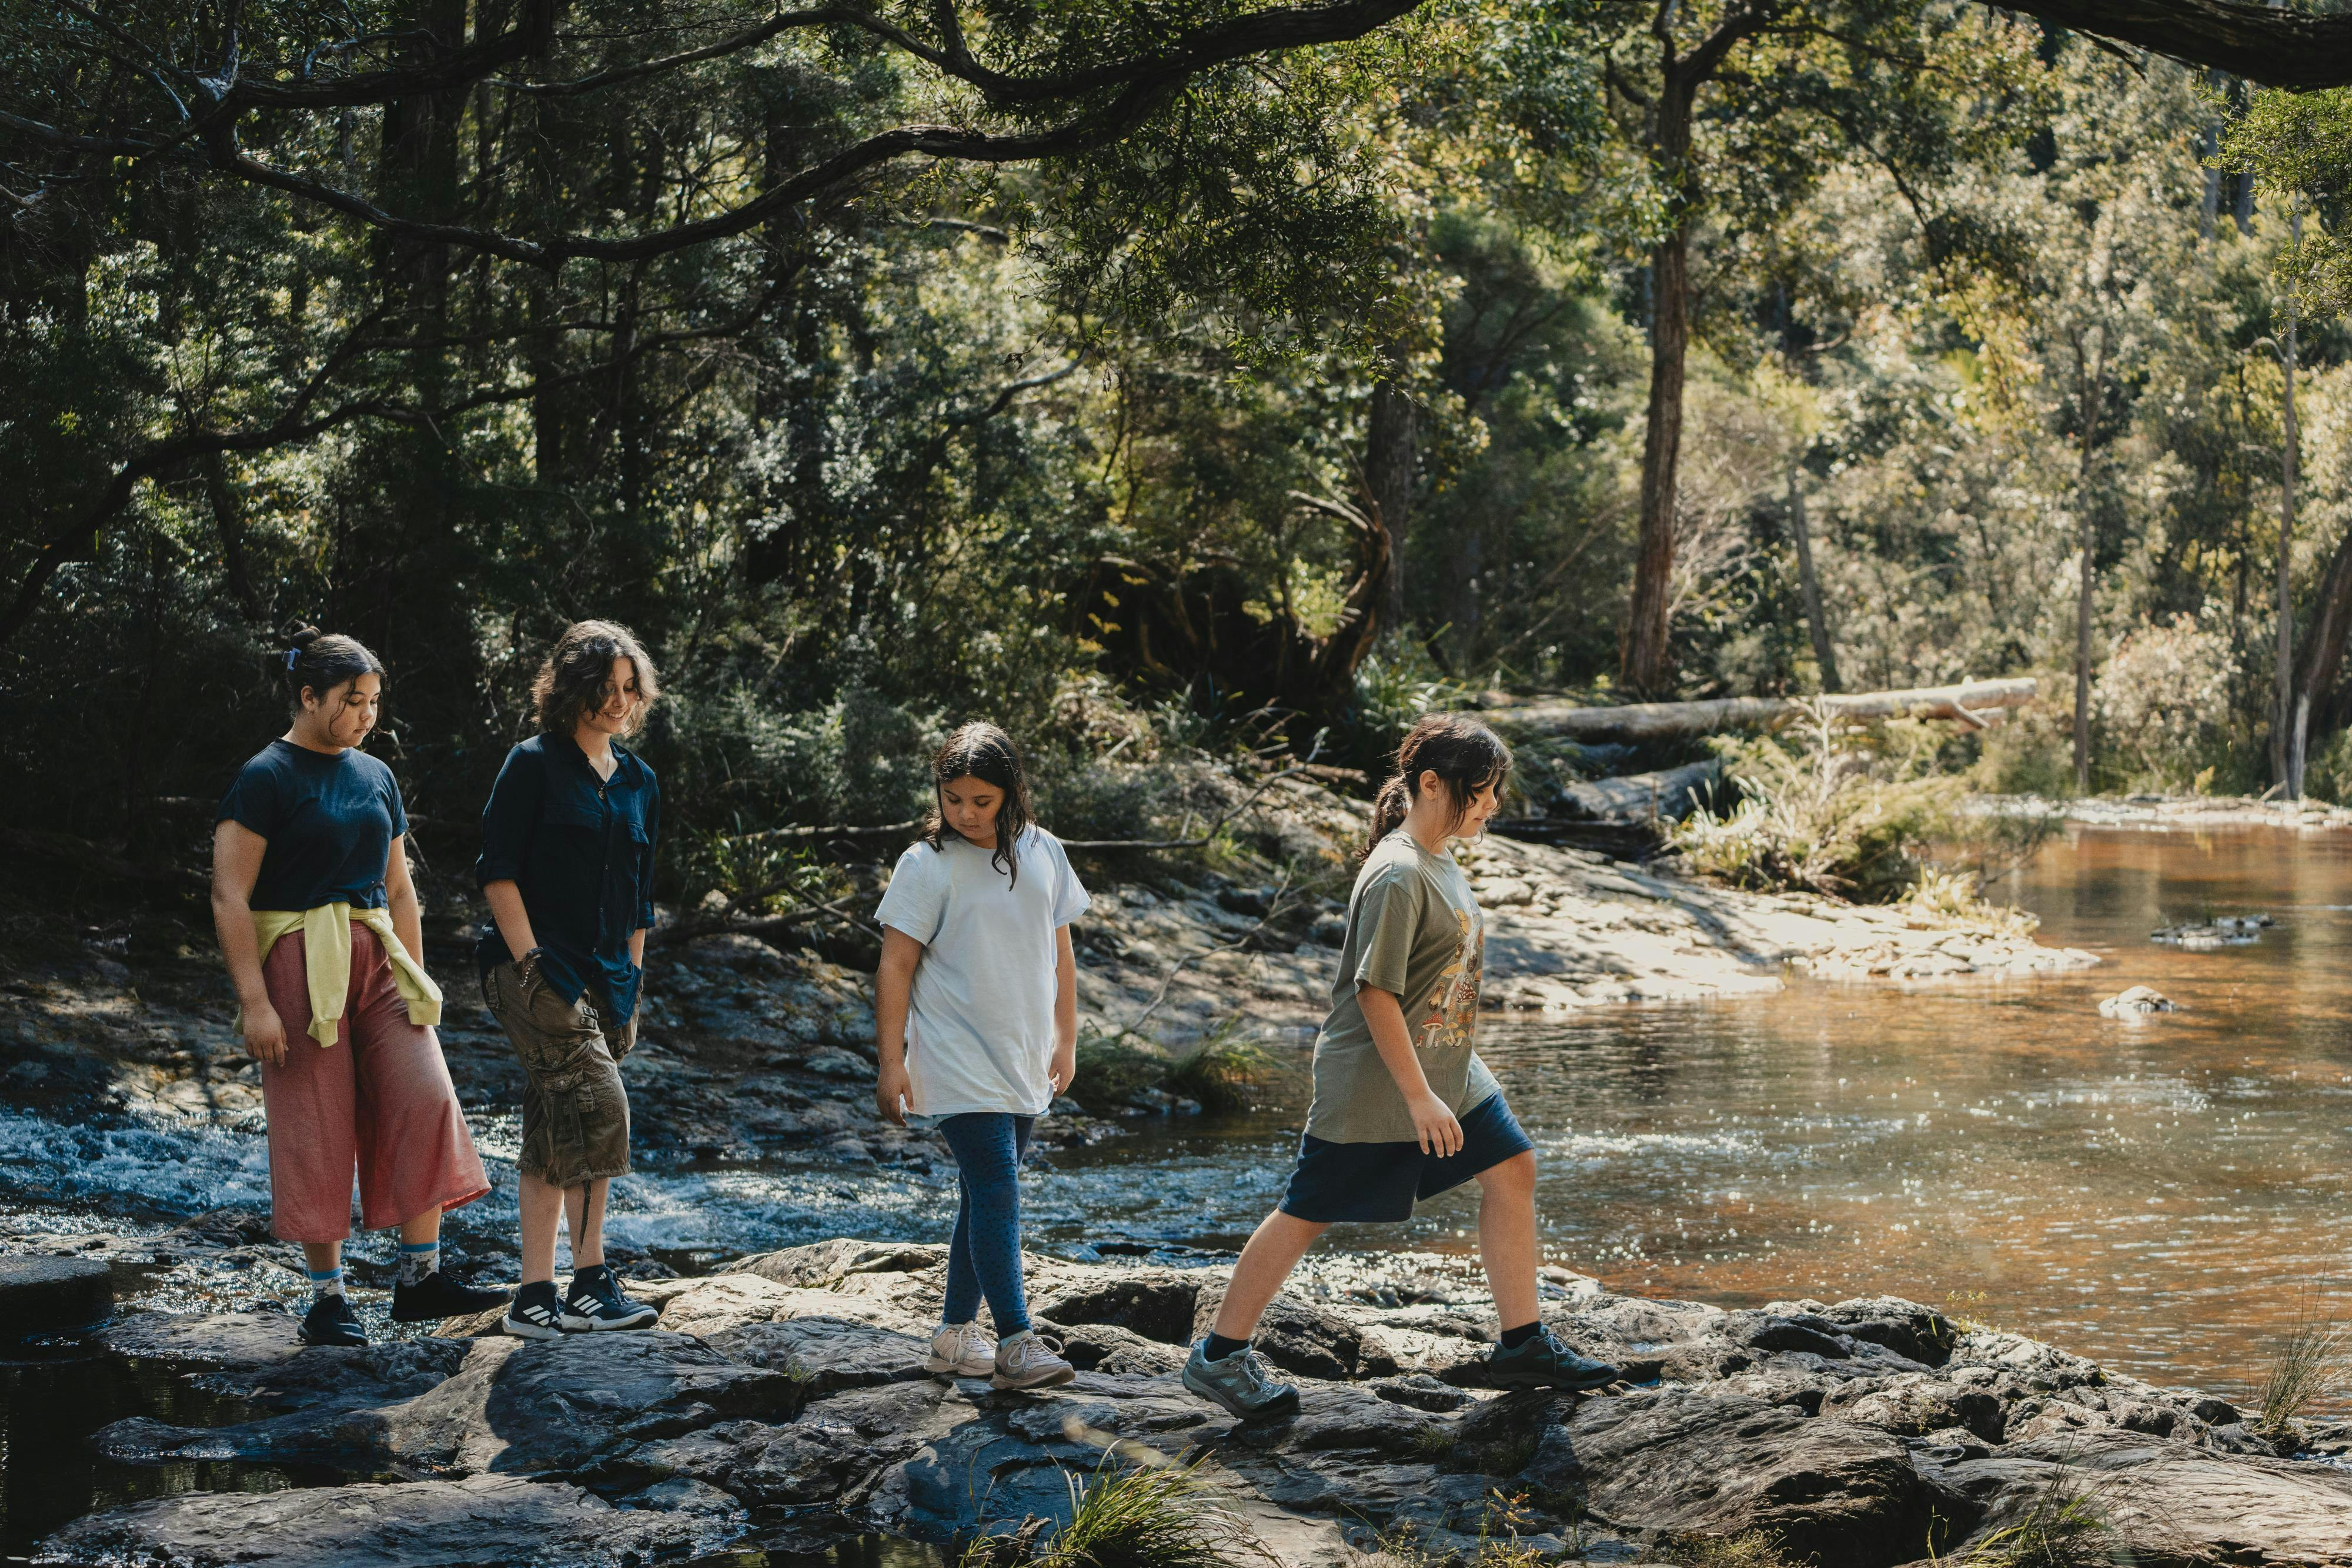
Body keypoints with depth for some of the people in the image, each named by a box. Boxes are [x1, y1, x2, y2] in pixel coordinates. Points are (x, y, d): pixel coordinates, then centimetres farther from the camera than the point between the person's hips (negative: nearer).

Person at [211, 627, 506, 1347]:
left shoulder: (375, 777, 14)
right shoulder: (267, 779, -6)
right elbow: (229, 897, -10)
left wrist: (415, 981, 17)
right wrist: (254, 1001, -16)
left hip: (377, 959, 6)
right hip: (301, 963, -6)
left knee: (427, 1099, -8)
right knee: (318, 1128, -3)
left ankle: (419, 1277, -3)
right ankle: (326, 1297, 7)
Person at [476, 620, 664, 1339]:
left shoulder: (638, 781, 15)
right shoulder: (534, 765, -4)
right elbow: (497, 871, -8)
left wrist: (632, 984, 14)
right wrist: (531, 963, -14)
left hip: (604, 980, 7)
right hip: (539, 971, -7)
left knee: (557, 1134, 7)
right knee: (599, 1106, -17)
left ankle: (536, 1297, 9)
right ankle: (588, 1285, -12)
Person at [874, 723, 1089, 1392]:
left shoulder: (1042, 854, 6)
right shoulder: (927, 865, -9)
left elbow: (1060, 951, 15)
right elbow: (896, 966, -7)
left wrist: (1066, 1041, 14)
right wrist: (890, 1061, -10)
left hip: (1024, 1061, 6)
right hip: (959, 1065, -6)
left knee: (985, 1197, 10)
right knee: (996, 1194, -13)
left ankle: (957, 1332, 19)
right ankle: (1016, 1340, -13)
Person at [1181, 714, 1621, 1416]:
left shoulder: (1439, 862, 8)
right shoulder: (1398, 876, -22)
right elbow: (1375, 992, -24)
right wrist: (1420, 1099, -23)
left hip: (1446, 1071, 10)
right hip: (1373, 1085, -9)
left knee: (1512, 1172, 7)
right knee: (1308, 1213, -1)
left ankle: (1522, 1346, 15)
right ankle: (1218, 1356, 10)